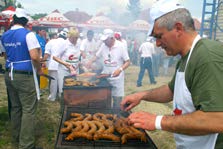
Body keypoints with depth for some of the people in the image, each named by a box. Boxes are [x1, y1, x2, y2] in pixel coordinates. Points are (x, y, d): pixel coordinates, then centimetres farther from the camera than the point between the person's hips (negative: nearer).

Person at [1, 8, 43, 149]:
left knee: (15, 107, 16)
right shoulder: (28, 34, -12)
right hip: (24, 76, -7)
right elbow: (35, 57, -20)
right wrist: (39, 70, -5)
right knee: (28, 110, -2)